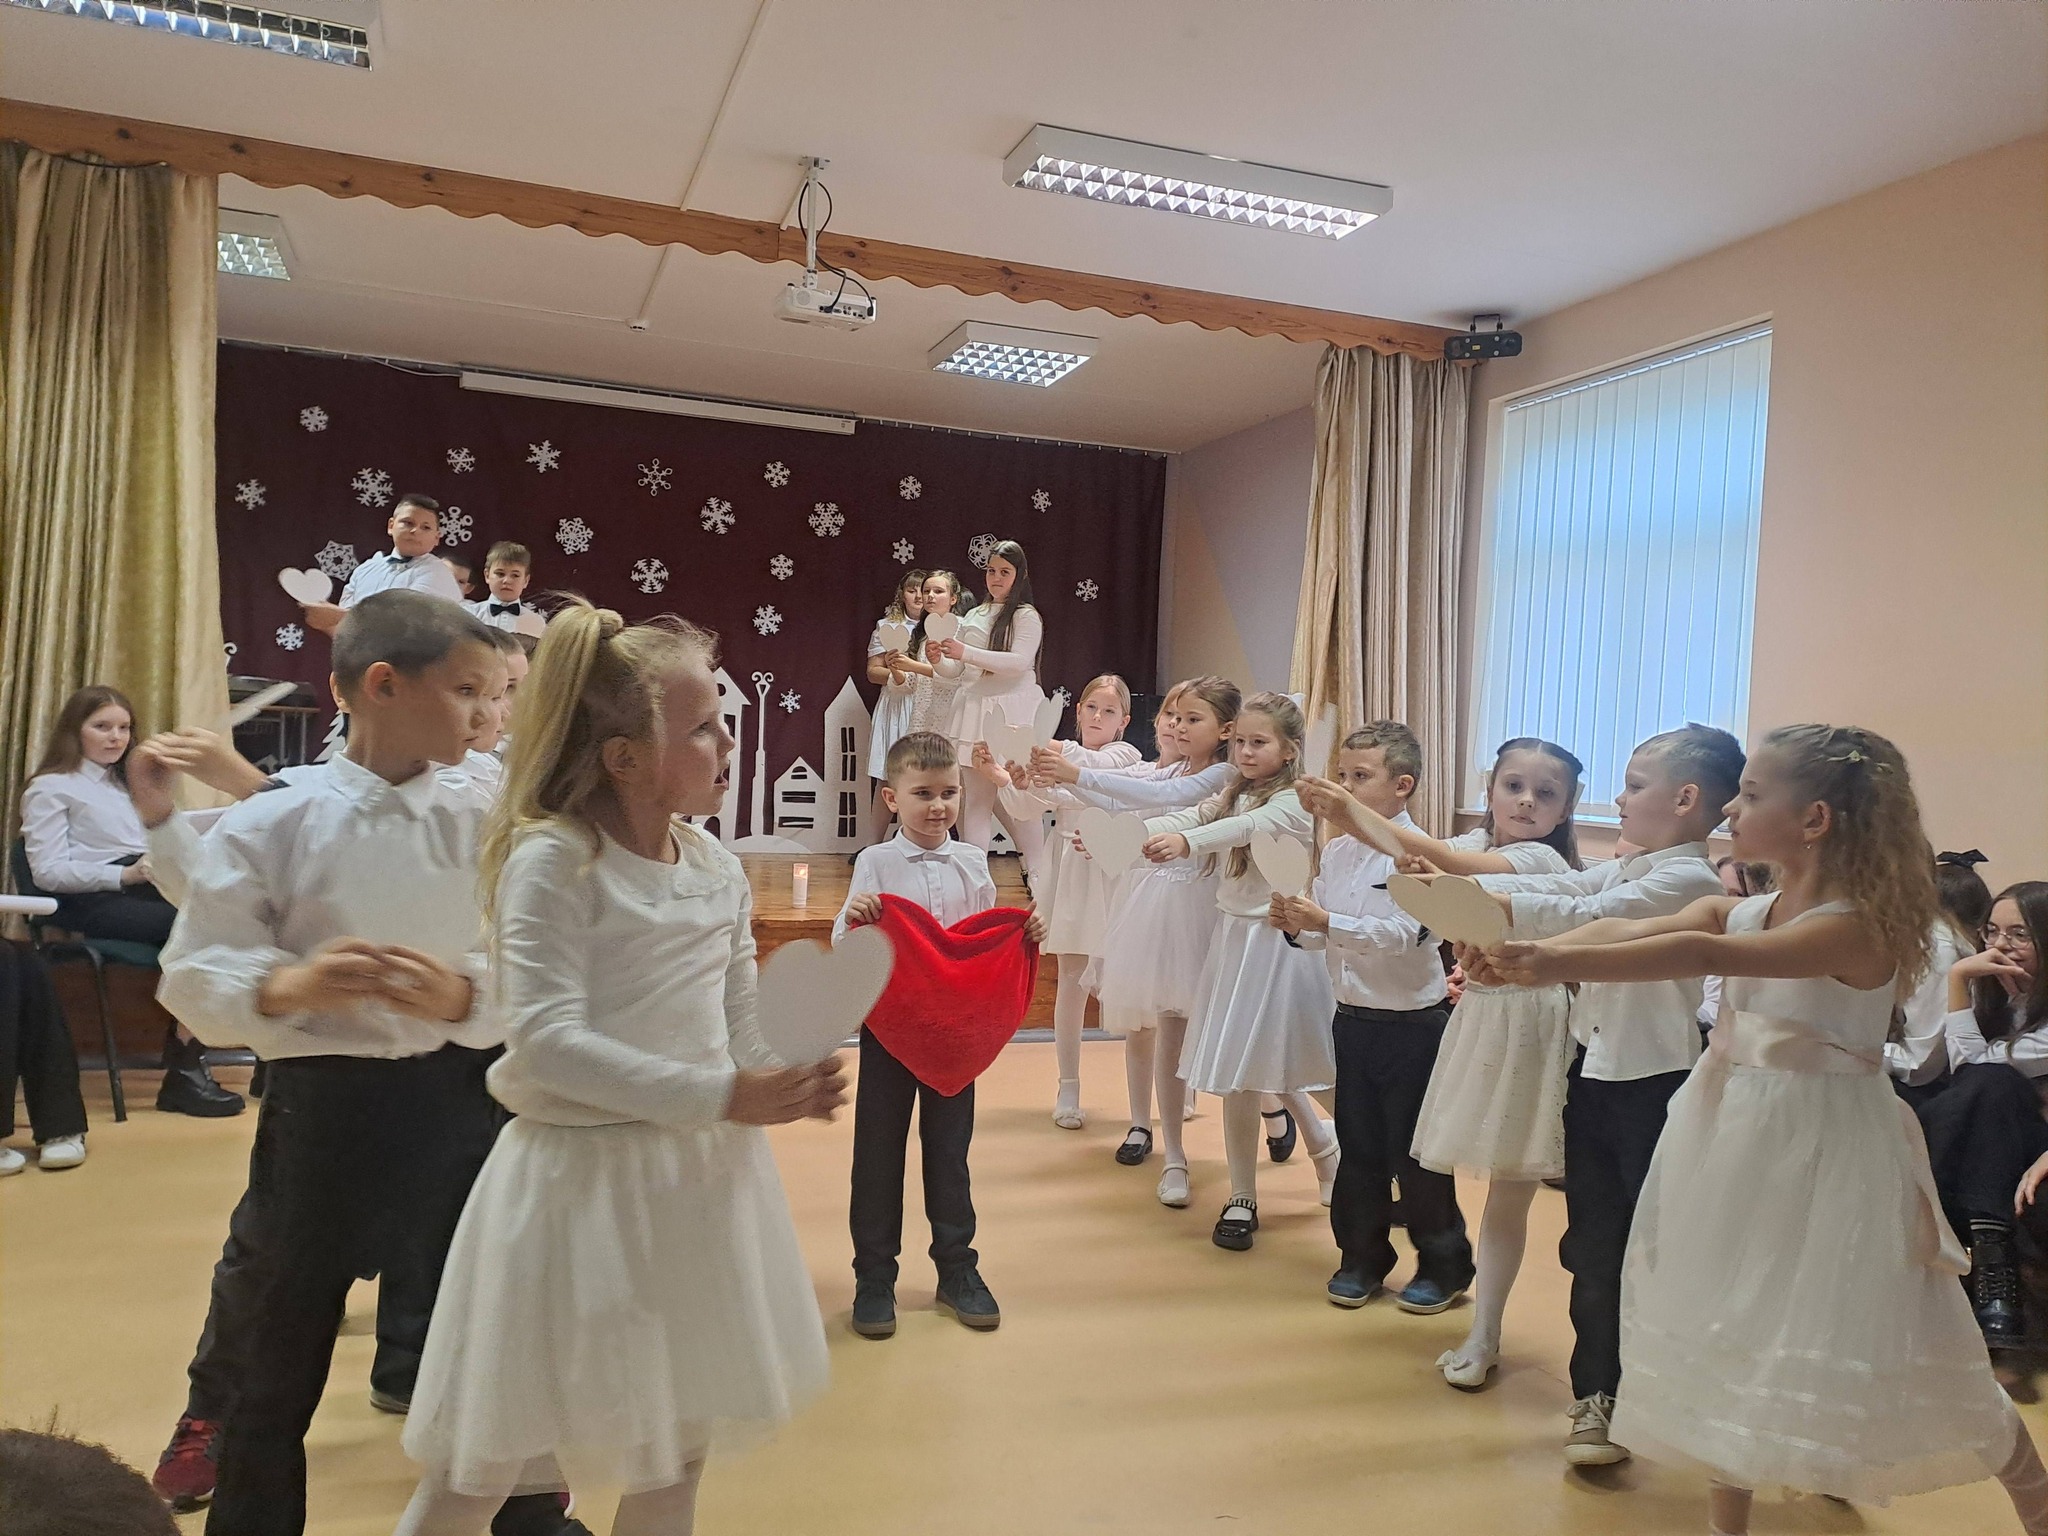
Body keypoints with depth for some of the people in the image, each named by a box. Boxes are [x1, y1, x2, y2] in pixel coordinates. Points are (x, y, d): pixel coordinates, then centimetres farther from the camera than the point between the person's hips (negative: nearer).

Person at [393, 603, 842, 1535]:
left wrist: (786, 1087, -15)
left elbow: (739, 1031, 7)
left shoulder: (718, 871, 3)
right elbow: (546, 1042, -23)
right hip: (581, 1174, -6)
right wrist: (719, 1098, -27)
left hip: (701, 1173, 6)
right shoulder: (551, 860, -16)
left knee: (679, 1449, 18)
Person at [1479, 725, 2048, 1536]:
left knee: (1878, 1349, 5)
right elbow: (1630, 930, -14)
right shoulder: (1741, 911, 1)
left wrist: (1558, 965, -44)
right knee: (1730, 1328, 15)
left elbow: (1705, 955, -36)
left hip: (1828, 1152, -6)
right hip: (1738, 1142, 7)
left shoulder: (1856, 927, -22)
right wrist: (1527, 952, -31)